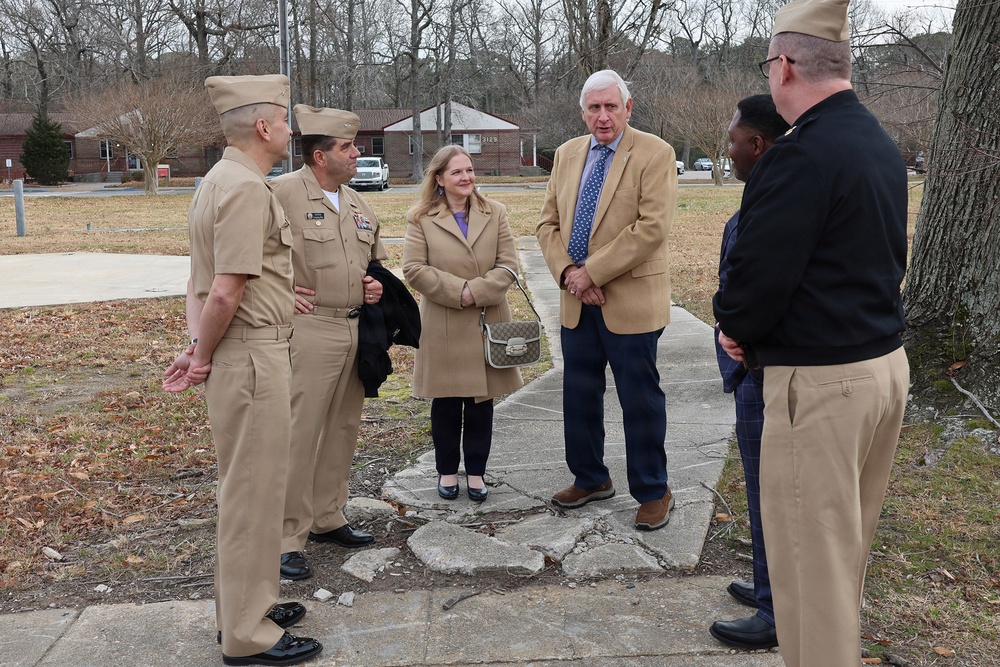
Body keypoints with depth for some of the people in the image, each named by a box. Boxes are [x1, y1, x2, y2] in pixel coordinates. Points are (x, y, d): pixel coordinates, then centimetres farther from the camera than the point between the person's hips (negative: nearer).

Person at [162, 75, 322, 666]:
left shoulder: (221, 180, 16)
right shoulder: (246, 187, -17)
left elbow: (203, 281, 13)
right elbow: (224, 291, -23)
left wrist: (197, 348, 3)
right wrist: (203, 358, -10)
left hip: (251, 355, 10)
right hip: (251, 357, -10)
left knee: (248, 483, 19)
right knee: (254, 489, -1)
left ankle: (246, 606, 34)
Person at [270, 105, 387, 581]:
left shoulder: (356, 204, 15)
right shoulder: (282, 193, -9)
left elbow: (375, 257, 28)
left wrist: (376, 284, 7)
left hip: (357, 329, 8)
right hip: (309, 329, -8)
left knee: (343, 428, 14)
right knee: (299, 433, -5)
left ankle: (327, 518, 29)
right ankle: (288, 539, 5)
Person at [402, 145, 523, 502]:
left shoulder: (495, 213, 6)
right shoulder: (421, 218, 0)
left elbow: (507, 264, -1)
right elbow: (414, 268, -8)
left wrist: (477, 292, -15)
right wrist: (457, 291, -16)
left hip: (488, 322, 2)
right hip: (443, 327, -1)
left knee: (482, 401, 9)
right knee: (445, 403, 8)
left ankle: (476, 471, 23)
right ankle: (447, 471, 25)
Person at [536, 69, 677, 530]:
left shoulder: (655, 154, -7)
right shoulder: (567, 154, 11)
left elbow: (651, 227, -17)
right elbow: (548, 223, 10)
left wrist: (592, 272, -18)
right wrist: (568, 274, -7)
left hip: (631, 301, -6)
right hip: (576, 302, 6)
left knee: (640, 401, 4)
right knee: (579, 396, 15)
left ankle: (652, 493, 20)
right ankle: (590, 479, 33)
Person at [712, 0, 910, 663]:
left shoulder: (801, 154, -19)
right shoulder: (885, 148, 10)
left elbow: (758, 276, -22)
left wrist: (736, 328, 1)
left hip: (821, 382, -9)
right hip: (885, 361, 10)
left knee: (812, 552, 3)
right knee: (850, 542, 22)